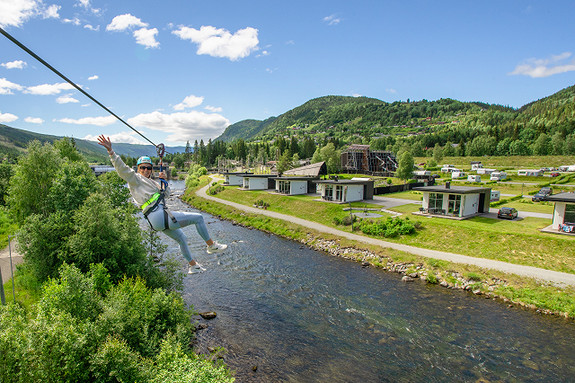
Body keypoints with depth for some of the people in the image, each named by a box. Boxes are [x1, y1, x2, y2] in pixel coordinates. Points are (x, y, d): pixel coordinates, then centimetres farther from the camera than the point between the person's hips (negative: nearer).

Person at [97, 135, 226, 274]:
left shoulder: (151, 182, 22)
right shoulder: (135, 179, -2)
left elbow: (166, 193, 27)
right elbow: (122, 168, -17)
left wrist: (163, 181, 11)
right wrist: (110, 151, -29)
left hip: (160, 222, 10)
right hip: (160, 216, -10)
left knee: (181, 239, 26)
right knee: (198, 218, -5)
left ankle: (192, 266, 41)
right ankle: (211, 245, 8)